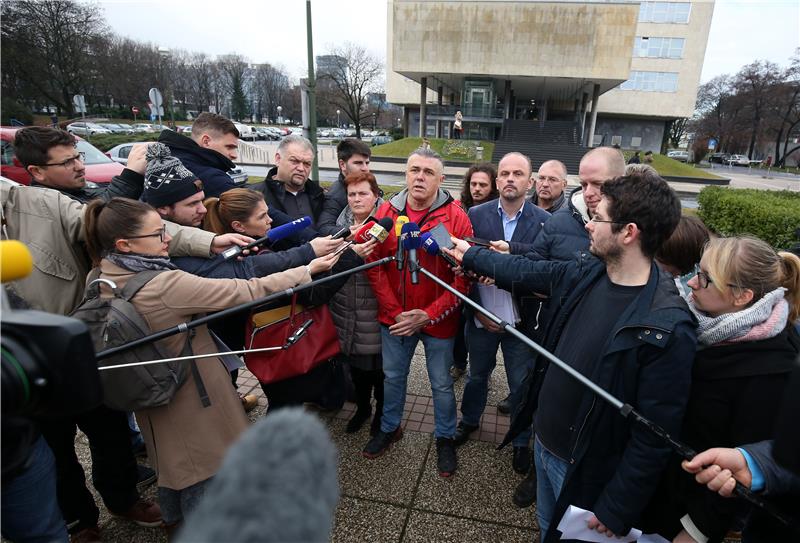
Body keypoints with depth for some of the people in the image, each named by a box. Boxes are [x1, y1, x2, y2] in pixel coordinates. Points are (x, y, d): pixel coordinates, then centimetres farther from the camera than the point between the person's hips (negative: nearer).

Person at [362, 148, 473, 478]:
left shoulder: (456, 217, -13)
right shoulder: (386, 212, -5)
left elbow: (464, 277, -15)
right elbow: (374, 266, -4)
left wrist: (427, 315, -18)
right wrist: (394, 312, -10)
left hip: (438, 320, -2)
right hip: (394, 318, 3)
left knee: (442, 384, 14)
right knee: (392, 376, 21)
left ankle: (445, 438, 39)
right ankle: (390, 428, 46)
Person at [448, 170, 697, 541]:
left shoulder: (668, 329, -29)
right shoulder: (585, 273, -9)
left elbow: (654, 436, -24)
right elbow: (524, 272, 9)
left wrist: (616, 510, -16)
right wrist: (469, 255, 20)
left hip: (586, 470, -6)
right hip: (543, 441, 6)